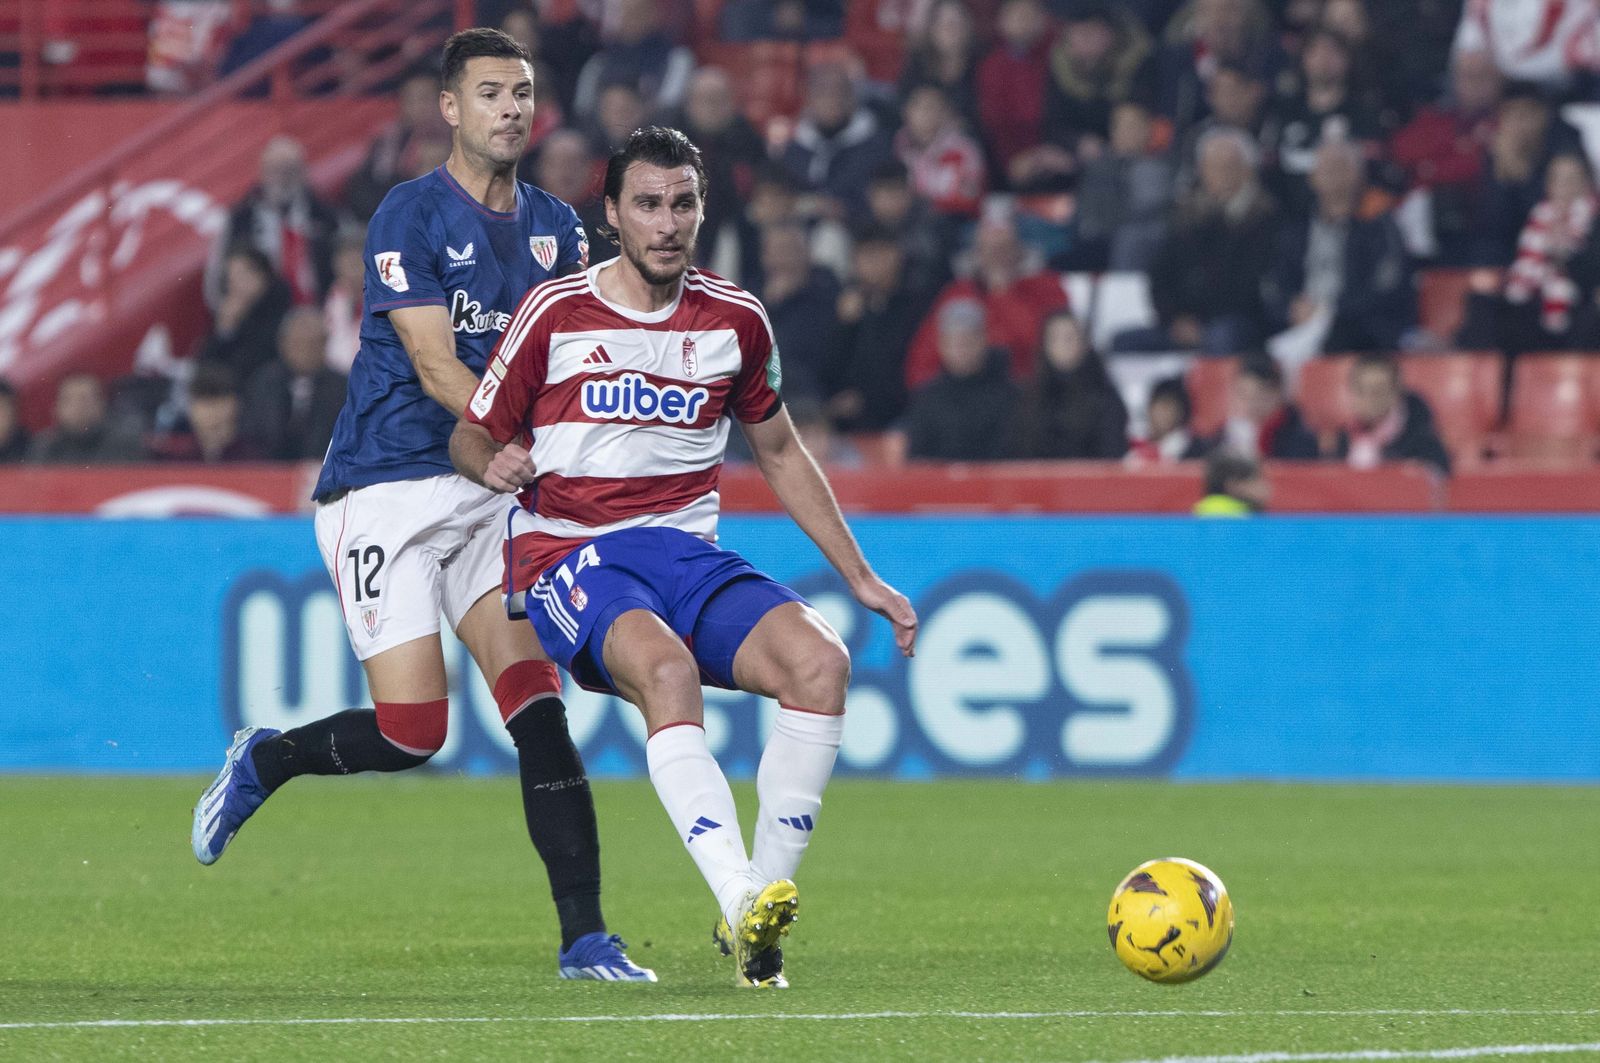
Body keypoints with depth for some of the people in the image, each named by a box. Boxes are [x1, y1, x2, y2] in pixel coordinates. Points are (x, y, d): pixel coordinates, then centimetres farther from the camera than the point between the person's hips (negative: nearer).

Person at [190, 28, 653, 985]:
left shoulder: (557, 227, 10)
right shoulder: (411, 217, -9)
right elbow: (436, 370, -16)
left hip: (495, 499, 5)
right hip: (390, 487, -5)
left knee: (539, 707, -10)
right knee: (413, 732, -12)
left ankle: (585, 937, -10)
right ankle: (264, 761, 18)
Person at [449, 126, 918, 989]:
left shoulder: (735, 320, 11)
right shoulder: (555, 313, 1)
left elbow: (779, 453, 24)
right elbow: (471, 435, 10)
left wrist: (861, 578, 21)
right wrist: (494, 464, -16)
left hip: (688, 557, 4)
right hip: (568, 556, -4)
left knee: (819, 659, -25)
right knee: (666, 668, -37)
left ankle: (764, 897, -18)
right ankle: (742, 909, -48)